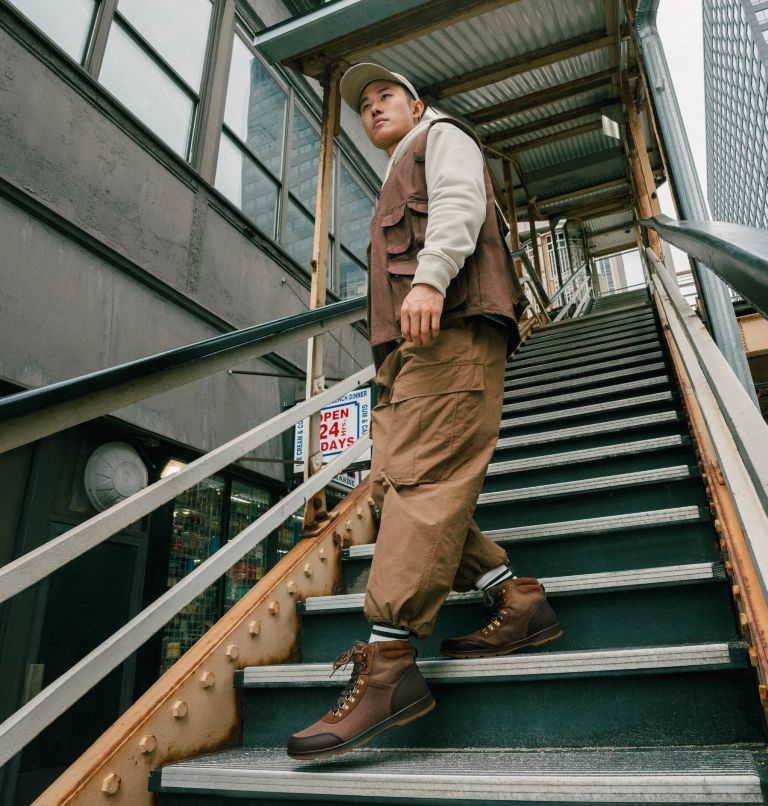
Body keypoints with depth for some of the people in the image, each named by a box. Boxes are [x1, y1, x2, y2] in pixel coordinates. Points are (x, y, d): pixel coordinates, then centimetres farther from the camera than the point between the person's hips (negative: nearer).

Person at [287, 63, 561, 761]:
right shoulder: (398, 182, 41)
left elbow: (460, 205, -5)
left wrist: (430, 278, -24)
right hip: (409, 351, 9)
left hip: (454, 331, -9)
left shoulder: (442, 137, 18)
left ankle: (388, 664, -22)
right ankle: (517, 600, -1)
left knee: (422, 481, -20)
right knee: (393, 485, -4)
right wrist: (390, 365, 22)